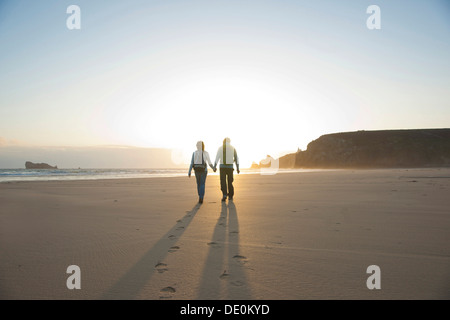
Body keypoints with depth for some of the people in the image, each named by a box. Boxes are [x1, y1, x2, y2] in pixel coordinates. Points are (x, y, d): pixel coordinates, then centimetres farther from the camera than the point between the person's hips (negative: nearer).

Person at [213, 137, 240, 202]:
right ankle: (230, 196, 17)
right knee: (230, 181, 13)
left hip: (222, 167, -2)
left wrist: (215, 167, -14)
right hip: (230, 167, 2)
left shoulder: (220, 148, 1)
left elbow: (217, 158, -10)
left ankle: (224, 195, -18)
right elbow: (236, 158, 3)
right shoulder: (233, 148, 6)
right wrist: (237, 168, 5)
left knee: (223, 182, 0)